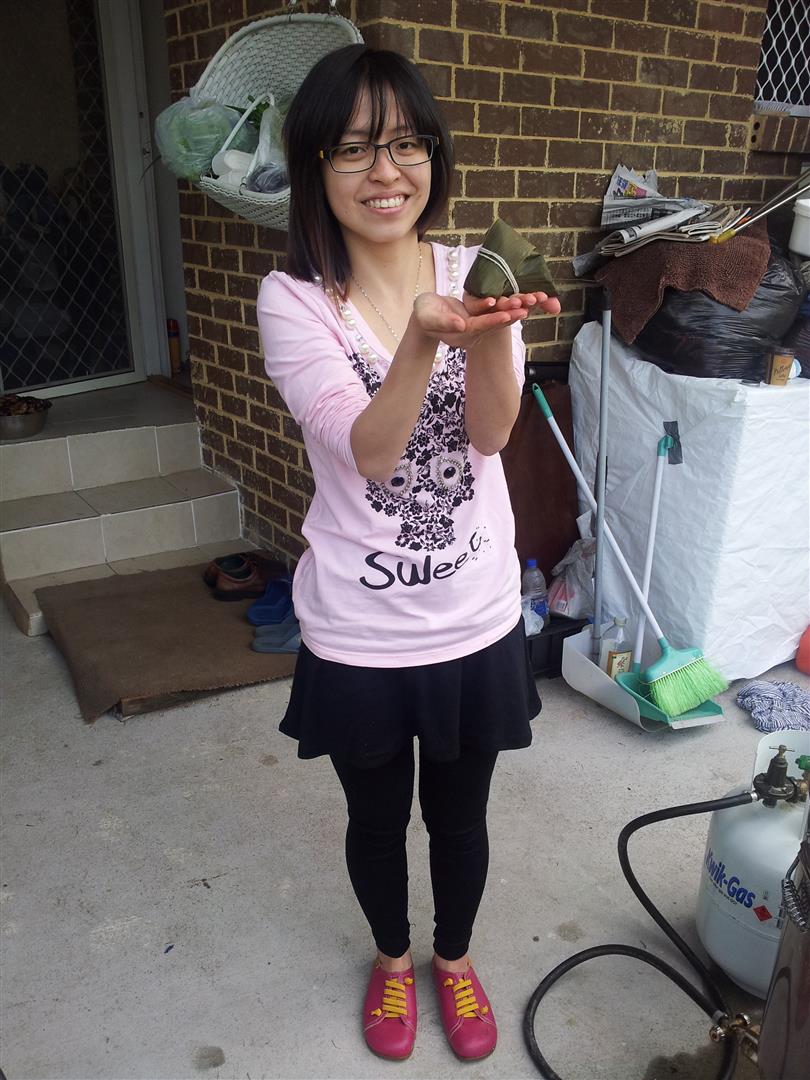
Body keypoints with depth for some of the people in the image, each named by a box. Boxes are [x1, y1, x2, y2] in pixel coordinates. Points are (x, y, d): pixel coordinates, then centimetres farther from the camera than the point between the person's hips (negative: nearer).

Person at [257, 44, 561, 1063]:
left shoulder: (478, 275, -5)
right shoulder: (292, 301, -12)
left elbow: (491, 431, -19)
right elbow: (370, 449, -24)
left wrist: (488, 331, -39)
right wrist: (425, 335, -41)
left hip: (477, 622, 2)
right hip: (357, 635, -1)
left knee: (459, 817, 22)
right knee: (377, 819, 22)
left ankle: (454, 957, 53)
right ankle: (391, 957, 54)